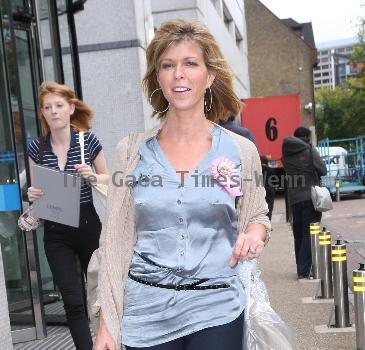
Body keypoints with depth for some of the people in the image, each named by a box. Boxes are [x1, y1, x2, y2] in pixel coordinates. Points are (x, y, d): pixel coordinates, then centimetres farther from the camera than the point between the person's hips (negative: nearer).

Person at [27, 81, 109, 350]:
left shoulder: (88, 139, -6)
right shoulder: (36, 148, 0)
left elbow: (107, 179, 5)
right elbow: (35, 189, 10)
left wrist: (92, 176, -16)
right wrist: (32, 195, -12)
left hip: (88, 226, -1)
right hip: (55, 232, 1)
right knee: (73, 301, 2)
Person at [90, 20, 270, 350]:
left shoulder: (241, 151, -3)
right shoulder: (132, 151, -3)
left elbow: (258, 215, 12)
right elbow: (115, 240, 0)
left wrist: (255, 234, -11)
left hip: (217, 309, 0)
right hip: (147, 312, 1)